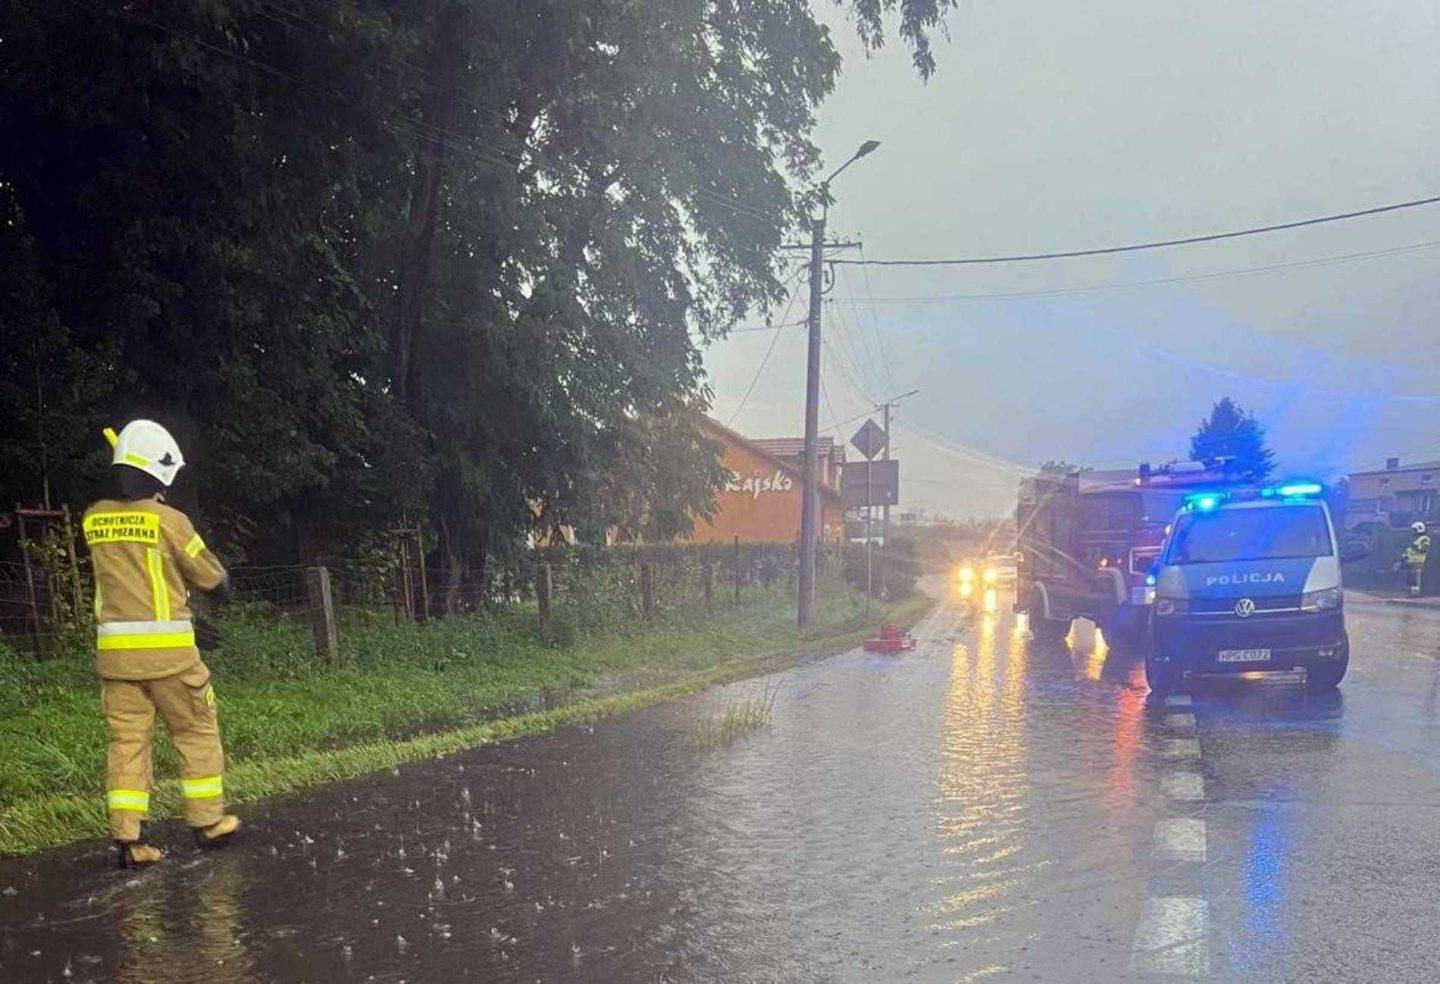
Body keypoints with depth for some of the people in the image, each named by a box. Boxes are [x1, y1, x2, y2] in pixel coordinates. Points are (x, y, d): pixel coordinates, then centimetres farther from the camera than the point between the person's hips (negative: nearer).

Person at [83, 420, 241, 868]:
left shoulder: (95, 519, 4)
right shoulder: (169, 520, -11)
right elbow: (213, 578, -2)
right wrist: (219, 580, 20)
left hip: (115, 648, 5)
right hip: (166, 647, -5)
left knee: (127, 739, 7)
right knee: (197, 733, 10)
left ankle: (127, 837, 4)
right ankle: (208, 822, 18)